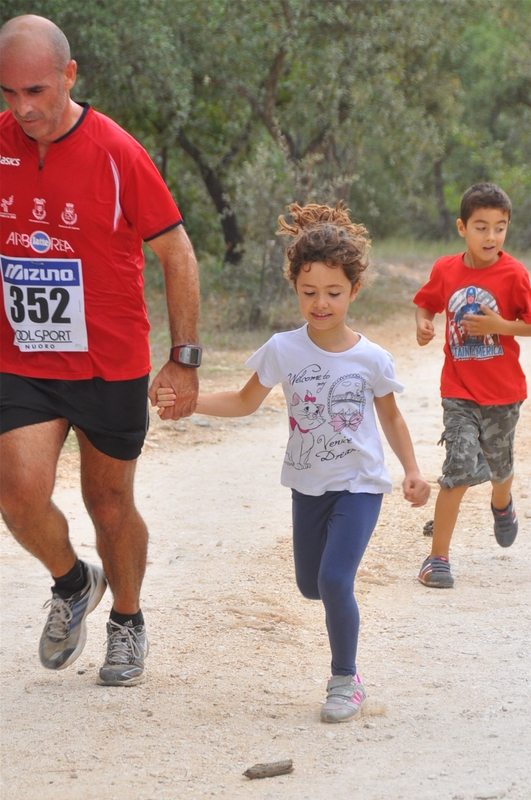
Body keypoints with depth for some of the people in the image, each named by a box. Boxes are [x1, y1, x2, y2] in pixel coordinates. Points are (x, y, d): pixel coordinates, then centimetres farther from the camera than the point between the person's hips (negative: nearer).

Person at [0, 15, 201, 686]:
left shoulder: (117, 153, -12)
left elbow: (176, 255, -3)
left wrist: (184, 361, -4)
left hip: (111, 366, -2)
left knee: (110, 504, 10)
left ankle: (127, 622, 36)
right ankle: (72, 585, 16)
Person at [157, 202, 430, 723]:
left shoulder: (372, 359, -12)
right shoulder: (283, 351, -9)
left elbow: (390, 416, 4)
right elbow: (245, 402, 3)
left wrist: (412, 471, -3)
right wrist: (186, 401, -10)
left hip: (359, 484, -3)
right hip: (308, 485, 3)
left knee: (334, 579, -18)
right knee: (310, 586, 15)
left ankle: (345, 679, 0)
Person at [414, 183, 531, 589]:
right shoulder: (445, 270, -3)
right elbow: (427, 303, 14)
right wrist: (423, 324, -6)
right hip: (459, 390, 0)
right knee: (461, 467, -14)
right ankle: (438, 557, -6)